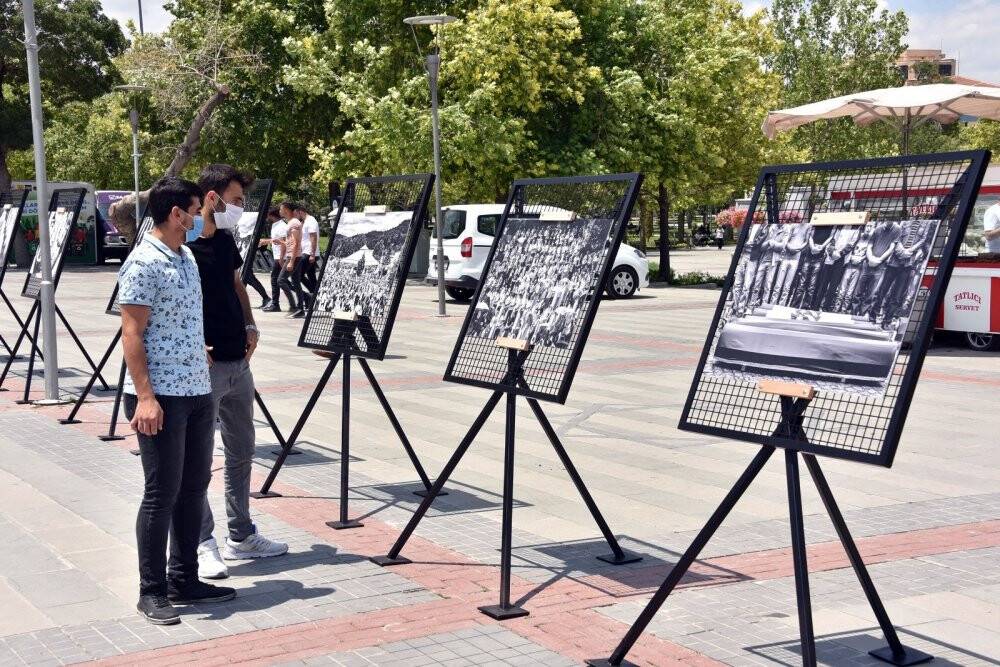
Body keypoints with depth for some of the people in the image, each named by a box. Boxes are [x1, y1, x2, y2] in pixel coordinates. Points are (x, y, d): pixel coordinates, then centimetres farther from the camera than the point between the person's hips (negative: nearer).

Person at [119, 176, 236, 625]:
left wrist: (217, 365, 19)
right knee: (162, 493, -3)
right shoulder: (143, 263, -13)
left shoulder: (187, 257, 14)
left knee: (194, 487, 12)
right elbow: (131, 335, -16)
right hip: (161, 397, -9)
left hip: (197, 392, 9)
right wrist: (145, 397, -21)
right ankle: (152, 592, 7)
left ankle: (184, 580, 23)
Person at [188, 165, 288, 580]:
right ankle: (204, 545, 9)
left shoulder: (225, 240, 10)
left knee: (241, 452, 15)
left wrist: (250, 326, 10)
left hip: (238, 362, 9)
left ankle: (241, 536, 27)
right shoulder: (182, 246, -14)